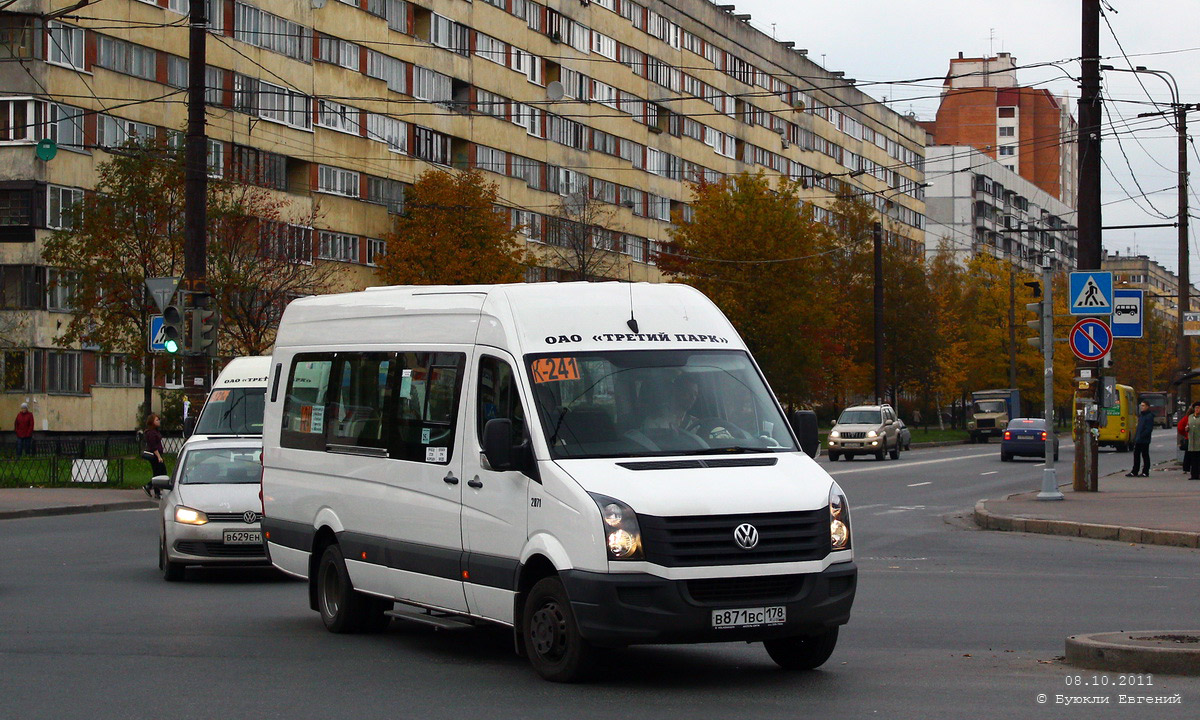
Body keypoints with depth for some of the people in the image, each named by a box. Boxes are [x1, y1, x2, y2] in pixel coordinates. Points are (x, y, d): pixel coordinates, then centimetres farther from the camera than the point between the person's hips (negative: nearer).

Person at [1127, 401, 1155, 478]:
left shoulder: (1149, 416, -11)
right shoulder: (1141, 415, 17)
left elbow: (1149, 429, -19)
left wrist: (1141, 436, -23)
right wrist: (1135, 437, 14)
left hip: (1144, 440, -9)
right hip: (1138, 440, 9)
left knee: (1145, 456, -1)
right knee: (1136, 455, 9)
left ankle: (1145, 472, 6)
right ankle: (1134, 472, 13)